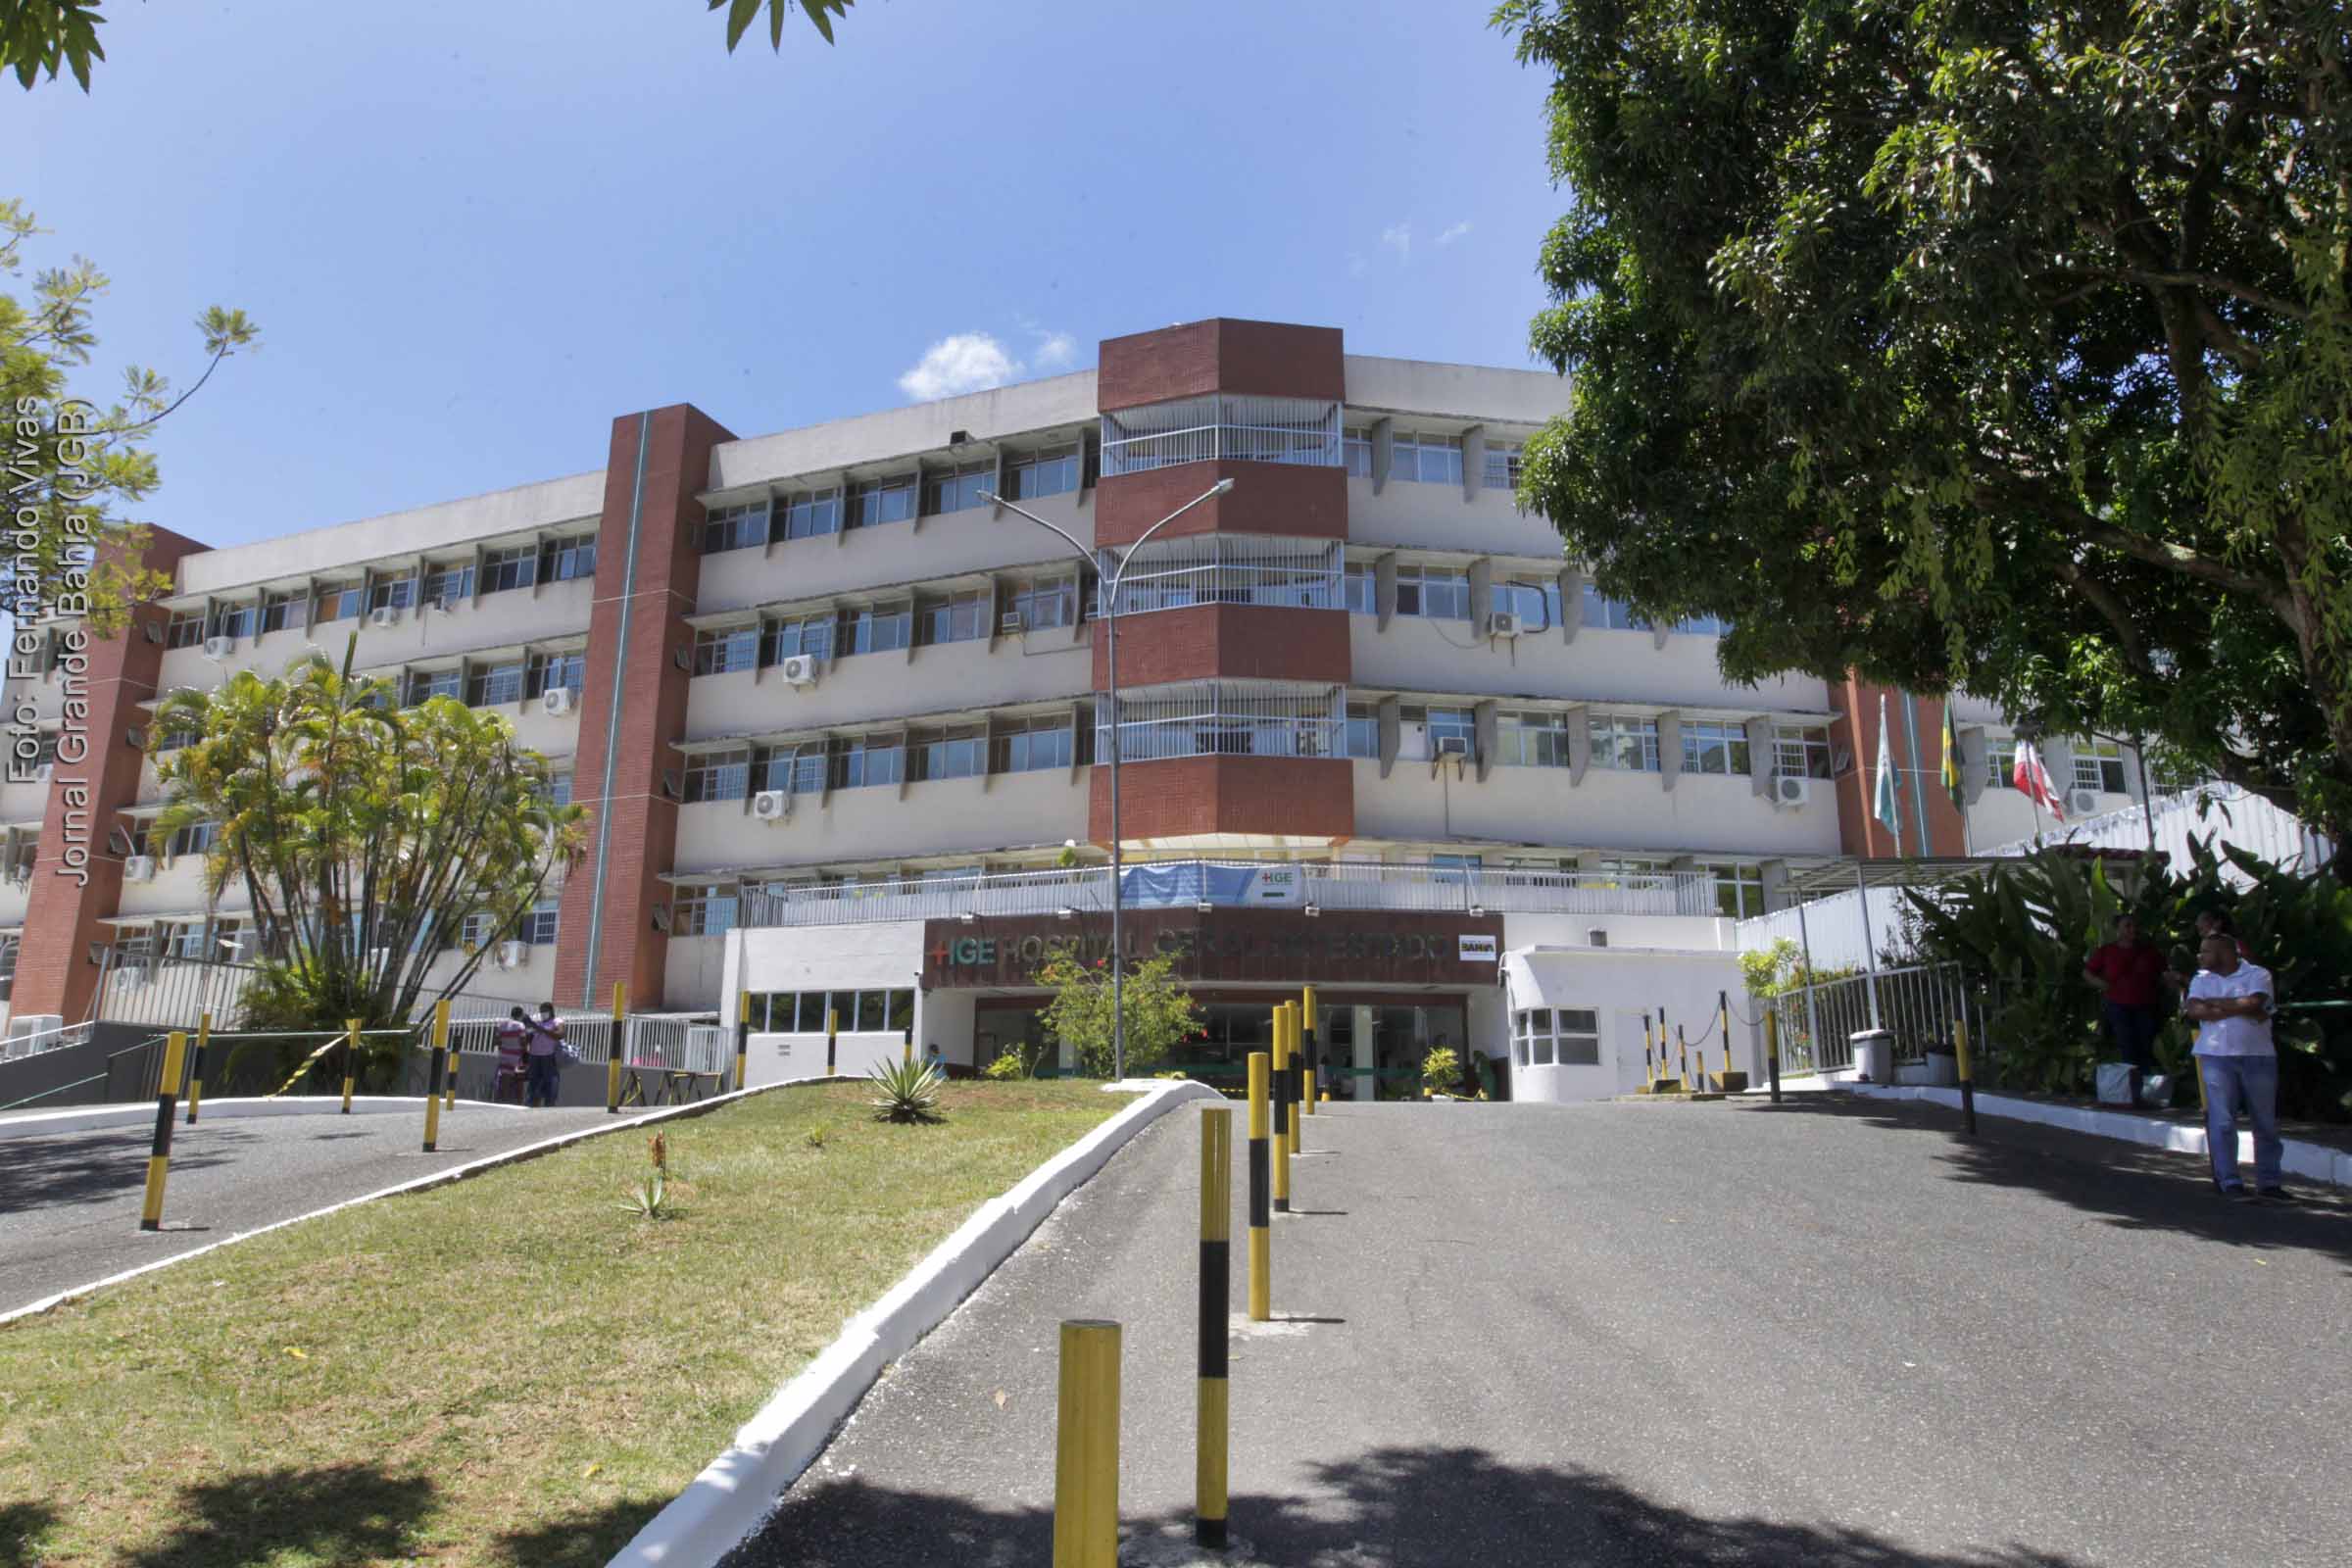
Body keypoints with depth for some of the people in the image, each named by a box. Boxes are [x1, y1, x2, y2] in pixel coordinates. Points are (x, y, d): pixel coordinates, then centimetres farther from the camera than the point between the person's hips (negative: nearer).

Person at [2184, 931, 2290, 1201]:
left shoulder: (2257, 974, 3)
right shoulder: (2202, 979, 11)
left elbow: (2254, 1003, -16)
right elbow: (2194, 1010, -6)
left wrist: (2213, 1003, -7)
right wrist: (2241, 1009, -10)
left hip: (2258, 1056, -1)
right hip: (2216, 1056, 1)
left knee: (2266, 1123, 5)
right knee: (2222, 1121, -4)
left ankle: (2268, 1182, 15)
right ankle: (2229, 1181, -1)